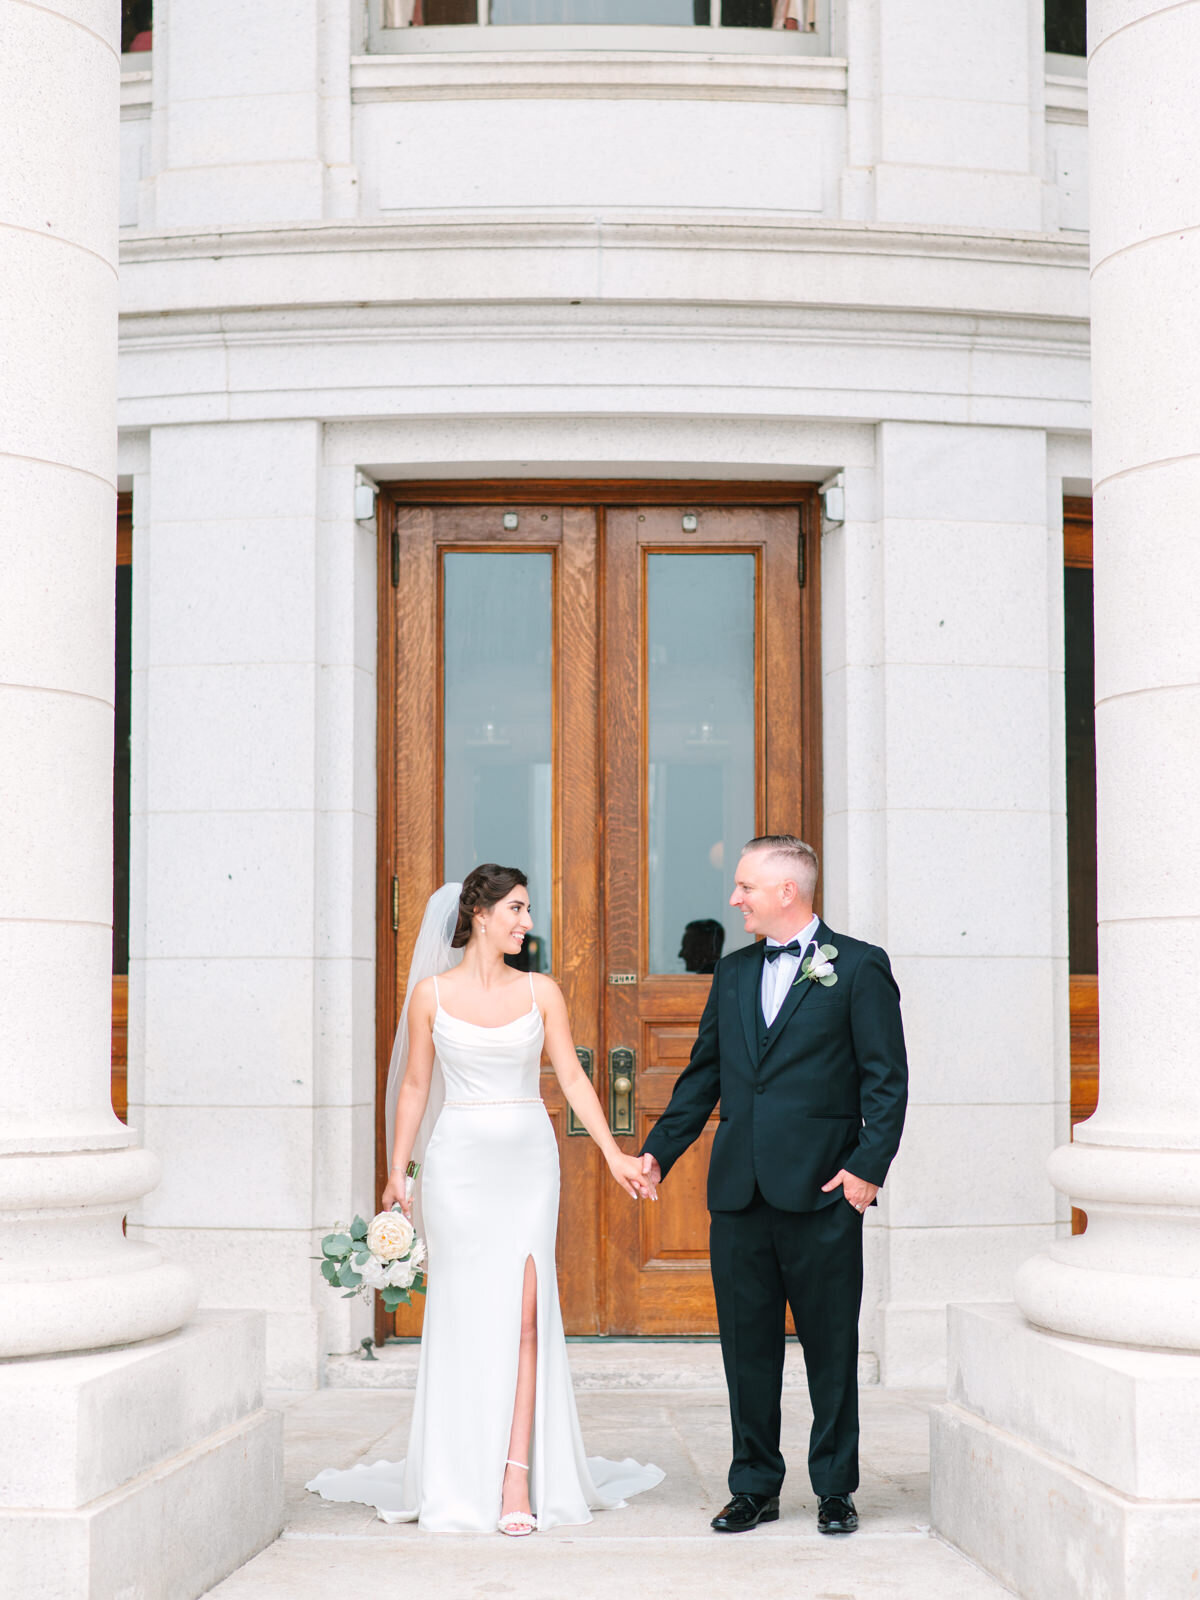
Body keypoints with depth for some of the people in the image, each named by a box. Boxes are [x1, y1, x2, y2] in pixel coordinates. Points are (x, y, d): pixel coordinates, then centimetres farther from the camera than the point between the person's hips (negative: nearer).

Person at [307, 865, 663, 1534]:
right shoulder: (431, 994, 1)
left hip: (528, 1160, 1)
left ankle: (519, 1477, -8)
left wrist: (614, 1154, -2)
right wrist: (398, 1171, 4)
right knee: (464, 1316, 2)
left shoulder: (541, 991, 5)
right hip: (460, 1160, -1)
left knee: (524, 1310, -7)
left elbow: (573, 1078, 5)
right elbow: (415, 1086, 6)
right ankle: (461, 1481, 12)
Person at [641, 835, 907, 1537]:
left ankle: (835, 1489, 16)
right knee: (747, 1346, 8)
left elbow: (887, 1078, -5)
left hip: (821, 1191, -5)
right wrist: (659, 1151, 12)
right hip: (738, 1190, 5)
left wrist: (868, 1166, -13)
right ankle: (756, 1486, 19)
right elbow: (703, 1075, 19)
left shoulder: (860, 967, -1)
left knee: (832, 1347, 4)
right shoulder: (733, 971, 15)